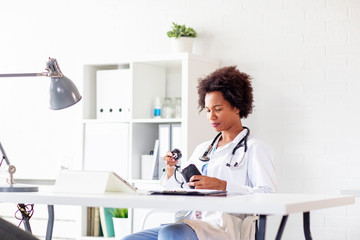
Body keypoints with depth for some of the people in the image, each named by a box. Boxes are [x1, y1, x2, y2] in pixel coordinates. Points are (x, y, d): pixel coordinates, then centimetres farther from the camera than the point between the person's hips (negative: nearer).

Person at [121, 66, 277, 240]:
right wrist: (171, 170, 6)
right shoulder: (202, 149, 27)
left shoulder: (254, 149, 5)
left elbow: (269, 194, -11)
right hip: (191, 223, 7)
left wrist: (222, 185, -19)